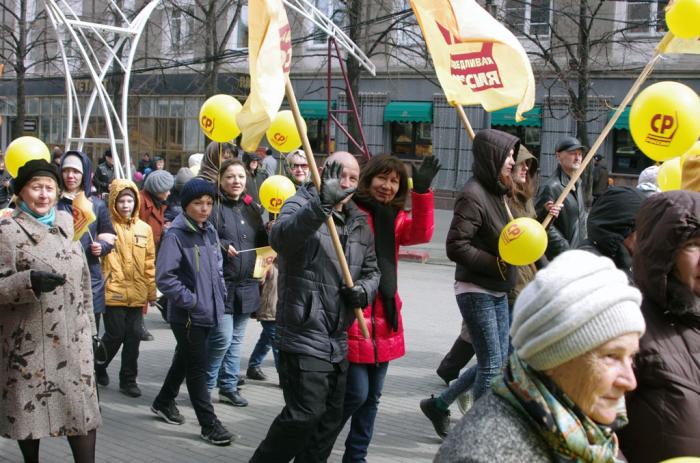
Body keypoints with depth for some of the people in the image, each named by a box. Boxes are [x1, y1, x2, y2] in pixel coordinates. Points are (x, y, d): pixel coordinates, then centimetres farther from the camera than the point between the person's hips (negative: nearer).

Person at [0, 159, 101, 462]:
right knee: (30, 407, 6)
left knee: (83, 407, -1)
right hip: (29, 340, -4)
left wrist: (88, 320, 17)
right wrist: (29, 281, -30)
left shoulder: (65, 222, 10)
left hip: (73, 337, 4)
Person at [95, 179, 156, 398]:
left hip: (137, 294, 4)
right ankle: (98, 368, 27)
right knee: (115, 335, 1)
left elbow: (149, 262, 12)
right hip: (113, 292, -4)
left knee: (134, 337, 7)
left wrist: (151, 290, 13)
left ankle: (128, 379, 19)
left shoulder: (144, 228, 8)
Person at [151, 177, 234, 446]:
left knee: (185, 360, 21)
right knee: (198, 368, -2)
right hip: (187, 315, -8)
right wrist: (192, 301, -18)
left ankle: (164, 403, 39)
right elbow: (165, 278, -19)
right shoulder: (176, 235, -15)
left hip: (208, 312, 8)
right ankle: (209, 424, 5)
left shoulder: (210, 232, 8)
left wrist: (220, 294, 9)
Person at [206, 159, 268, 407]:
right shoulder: (214, 206, -8)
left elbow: (261, 242, 23)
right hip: (221, 284, -7)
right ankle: (205, 385, 9)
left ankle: (228, 387, 25)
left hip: (247, 285, 7)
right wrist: (222, 246, -24)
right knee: (222, 338, -10)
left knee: (236, 340, 14)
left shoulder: (252, 208, 13)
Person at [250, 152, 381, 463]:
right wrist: (321, 205, -47)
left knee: (331, 417, 13)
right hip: (304, 334, -8)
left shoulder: (360, 223, 14)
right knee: (305, 414, -10)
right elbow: (280, 236, -31)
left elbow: (371, 269, 24)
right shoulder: (302, 206, -8)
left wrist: (364, 290, -1)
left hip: (339, 340, 8)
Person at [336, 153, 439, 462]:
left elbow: (421, 234, -8)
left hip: (384, 317, 7)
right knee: (356, 393, -6)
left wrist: (422, 191, -19)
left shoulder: (395, 217, 11)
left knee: (372, 396, 14)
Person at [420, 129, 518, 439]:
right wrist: (498, 263, -20)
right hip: (476, 291, -9)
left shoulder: (496, 192, 10)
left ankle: (438, 405, 28)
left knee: (497, 363, 14)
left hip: (498, 292, 9)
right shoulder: (473, 196, -19)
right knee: (493, 364, -3)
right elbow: (456, 247, -23)